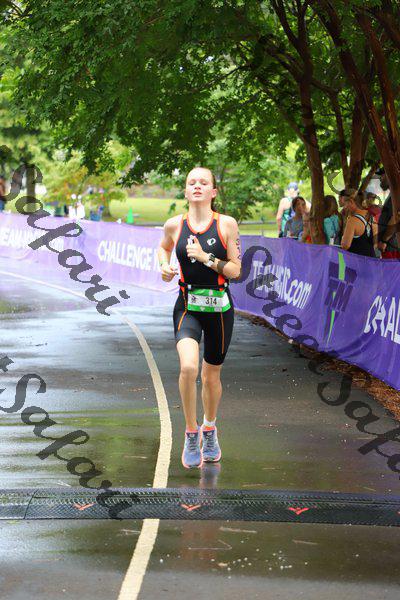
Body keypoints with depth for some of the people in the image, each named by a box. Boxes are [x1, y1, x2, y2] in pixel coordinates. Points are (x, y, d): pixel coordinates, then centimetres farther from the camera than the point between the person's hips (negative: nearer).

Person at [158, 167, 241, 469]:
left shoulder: (226, 224, -5)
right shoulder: (175, 225, -1)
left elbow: (235, 271, -5)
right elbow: (164, 247, 22)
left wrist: (206, 258, -19)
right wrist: (165, 265, 2)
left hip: (219, 307, 0)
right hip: (188, 307, 0)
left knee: (211, 376, 13)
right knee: (188, 367, -25)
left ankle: (209, 429, 41)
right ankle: (191, 434, -6)